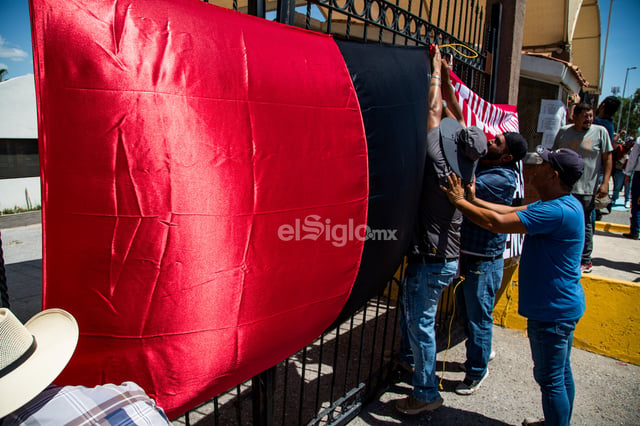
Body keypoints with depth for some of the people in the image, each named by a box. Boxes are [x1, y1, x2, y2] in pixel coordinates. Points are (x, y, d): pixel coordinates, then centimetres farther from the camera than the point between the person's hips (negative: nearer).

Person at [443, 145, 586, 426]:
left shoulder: (557, 212, -28)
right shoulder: (564, 204, 6)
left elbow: (497, 223, -29)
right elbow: (512, 211, 9)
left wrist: (460, 202, -16)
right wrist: (475, 201, 2)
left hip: (552, 311, -10)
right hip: (562, 305, 10)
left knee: (550, 379, 5)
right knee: (561, 373, 23)